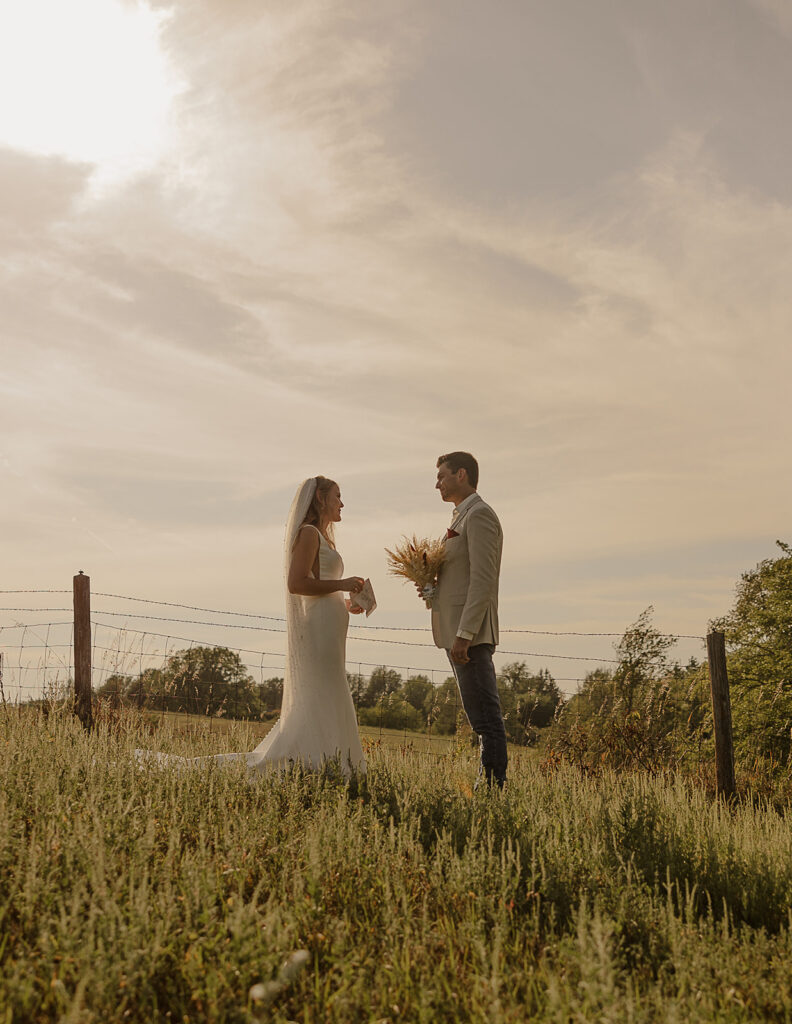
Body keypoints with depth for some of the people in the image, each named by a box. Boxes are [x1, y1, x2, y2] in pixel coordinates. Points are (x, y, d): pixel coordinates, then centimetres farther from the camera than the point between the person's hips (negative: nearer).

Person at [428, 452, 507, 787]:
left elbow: (482, 580, -18)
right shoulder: (462, 518, 22)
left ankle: (494, 782, -8)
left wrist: (463, 634, -22)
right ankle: (488, 781, 13)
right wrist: (431, 581, 7)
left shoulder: (479, 515, -9)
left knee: (485, 715, -9)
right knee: (482, 713, 9)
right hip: (459, 631, 10)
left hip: (471, 633, -10)